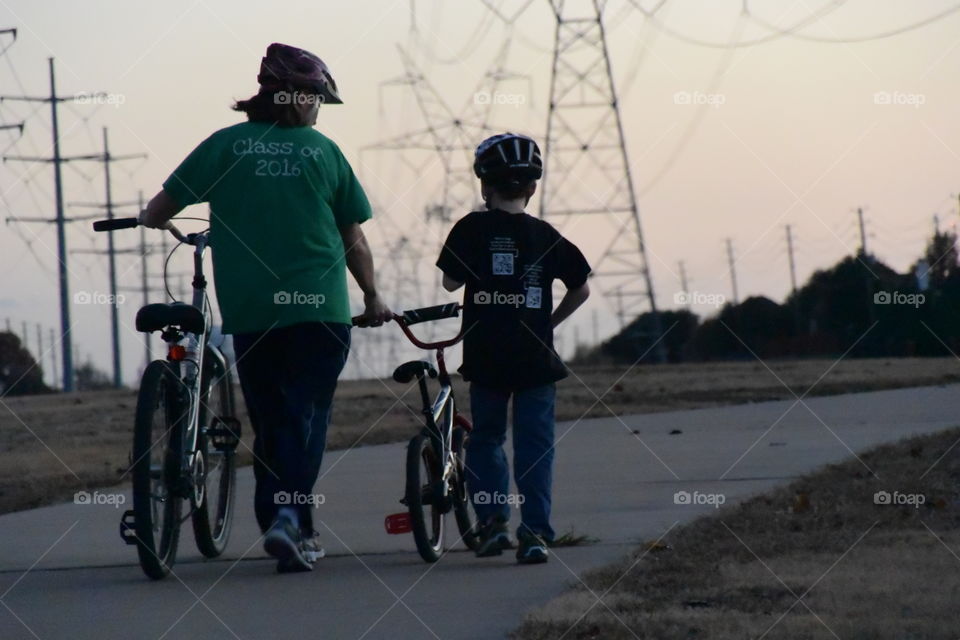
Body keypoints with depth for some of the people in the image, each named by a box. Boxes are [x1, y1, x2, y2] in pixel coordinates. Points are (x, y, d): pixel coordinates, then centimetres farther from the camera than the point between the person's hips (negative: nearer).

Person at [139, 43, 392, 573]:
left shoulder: (227, 145, 1)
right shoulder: (323, 151, 3)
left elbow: (158, 210, 1)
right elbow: (354, 240, 9)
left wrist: (152, 220, 25)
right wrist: (373, 299, 23)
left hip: (249, 311, 1)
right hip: (320, 307, -1)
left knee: (268, 422, 13)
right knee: (306, 415, 2)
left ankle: (284, 527, 13)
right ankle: (290, 518, -18)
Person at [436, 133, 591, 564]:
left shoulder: (474, 228, -2)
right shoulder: (546, 236, 6)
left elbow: (451, 281, 0)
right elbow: (581, 288, 10)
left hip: (487, 357, -1)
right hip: (536, 358, 1)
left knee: (485, 437, 14)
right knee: (535, 444, 3)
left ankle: (491, 520, 1)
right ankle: (535, 532, -7)